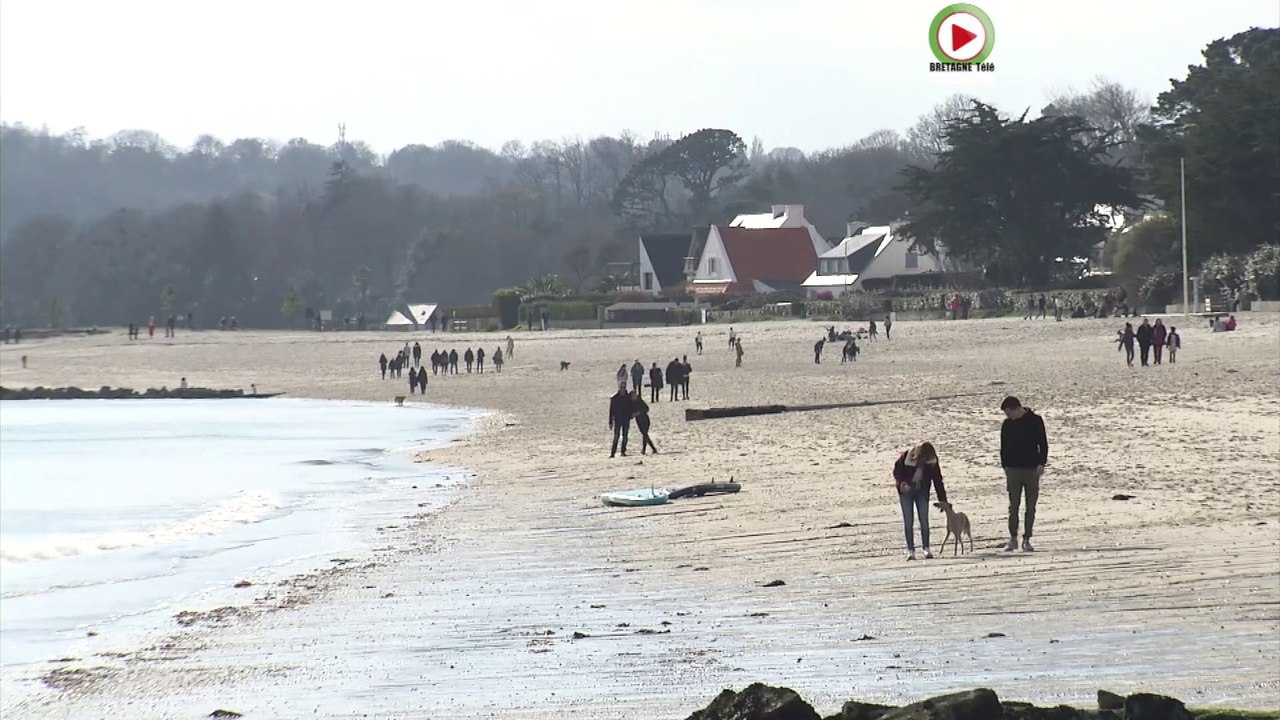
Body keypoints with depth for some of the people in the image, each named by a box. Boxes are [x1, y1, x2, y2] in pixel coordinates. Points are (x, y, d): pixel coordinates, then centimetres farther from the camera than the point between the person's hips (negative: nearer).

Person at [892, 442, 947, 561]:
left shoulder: (932, 463, -15)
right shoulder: (905, 458, -20)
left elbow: (938, 481, -11)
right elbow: (896, 471, -6)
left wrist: (943, 501, -13)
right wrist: (902, 482, -25)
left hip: (921, 492, 1)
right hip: (906, 491, -1)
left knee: (924, 521, -3)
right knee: (908, 522, -3)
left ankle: (926, 549, 6)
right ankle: (910, 551, 0)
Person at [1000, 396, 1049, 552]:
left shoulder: (1035, 421, -1)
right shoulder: (1007, 425, 6)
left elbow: (1043, 444, 0)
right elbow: (1003, 448, 11)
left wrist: (1041, 463, -9)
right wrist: (1005, 466, 3)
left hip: (1031, 469, -1)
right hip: (1013, 469, 2)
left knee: (1031, 507, 0)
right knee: (1013, 506, -2)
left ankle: (1027, 540, 5)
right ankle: (1013, 539, 4)